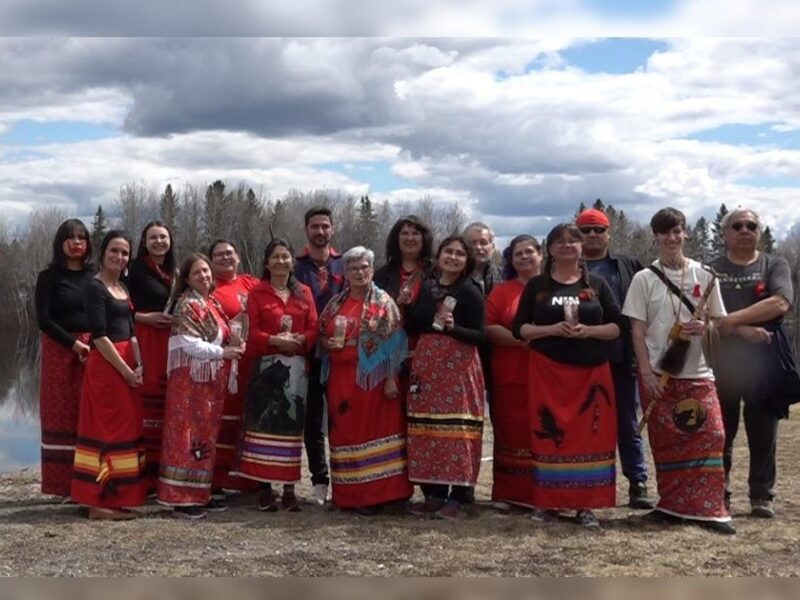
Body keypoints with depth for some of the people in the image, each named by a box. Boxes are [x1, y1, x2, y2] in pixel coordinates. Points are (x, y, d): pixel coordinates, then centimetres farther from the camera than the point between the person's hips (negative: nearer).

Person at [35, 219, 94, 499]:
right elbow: (43, 319, -5)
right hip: (60, 350, -2)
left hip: (93, 349, 3)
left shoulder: (95, 275, 10)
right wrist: (73, 343, -13)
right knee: (61, 412, -1)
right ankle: (64, 484, 4)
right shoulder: (49, 276, 2)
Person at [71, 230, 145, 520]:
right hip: (106, 366, -9)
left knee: (125, 428, 11)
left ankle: (116, 497, 20)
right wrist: (126, 370, -16)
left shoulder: (122, 288, 15)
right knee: (107, 429, -6)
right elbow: (99, 335, -17)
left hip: (128, 366, 9)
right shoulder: (95, 287, -10)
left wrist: (138, 365, 4)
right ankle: (100, 502, 0)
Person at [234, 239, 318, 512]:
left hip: (296, 367, 2)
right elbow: (252, 333, -2)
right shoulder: (257, 293, 6)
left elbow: (313, 329, 6)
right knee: (265, 425, -5)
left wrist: (298, 340, -14)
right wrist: (274, 340, -19)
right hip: (267, 366, -2)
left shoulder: (304, 292, 13)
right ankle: (265, 488, 2)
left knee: (292, 425, 3)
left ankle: (289, 488, 8)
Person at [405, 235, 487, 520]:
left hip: (458, 367, -5)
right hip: (426, 366, 5)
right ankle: (433, 493, 15)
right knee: (426, 428, 5)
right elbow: (412, 328, 14)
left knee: (457, 429, -7)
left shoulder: (470, 293, -3)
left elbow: (481, 336, -8)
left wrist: (453, 327, -22)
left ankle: (457, 498, 0)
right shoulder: (426, 289, 13)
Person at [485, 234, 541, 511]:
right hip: (509, 375, 0)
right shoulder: (501, 291, 9)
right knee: (510, 432, 4)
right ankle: (507, 493, 11)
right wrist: (522, 339, -13)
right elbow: (489, 328, -1)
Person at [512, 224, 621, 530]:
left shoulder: (597, 284, 8)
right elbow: (519, 328, 2)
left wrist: (589, 330, -13)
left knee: (589, 435, -1)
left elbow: (617, 327, 6)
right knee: (550, 435, -1)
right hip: (548, 371, -1)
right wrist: (551, 329, -13)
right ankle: (547, 501, 9)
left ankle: (586, 505, 6)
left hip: (590, 371, 1)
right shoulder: (537, 285, 7)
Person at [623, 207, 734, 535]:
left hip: (698, 373, 1)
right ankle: (672, 506, 15)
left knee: (711, 435, -8)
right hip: (658, 374, -1)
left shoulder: (704, 276, 6)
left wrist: (705, 327, -13)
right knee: (665, 442, 3)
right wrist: (647, 373, -10)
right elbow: (637, 331, -2)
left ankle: (707, 509, 0)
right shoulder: (644, 279, 1)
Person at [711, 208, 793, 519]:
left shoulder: (775, 266, 6)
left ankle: (762, 495, 12)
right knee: (721, 433, 5)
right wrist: (744, 330, -19)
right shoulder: (711, 270, 8)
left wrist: (731, 320, -17)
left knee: (763, 433, 3)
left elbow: (779, 304, -13)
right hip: (721, 362, 0)